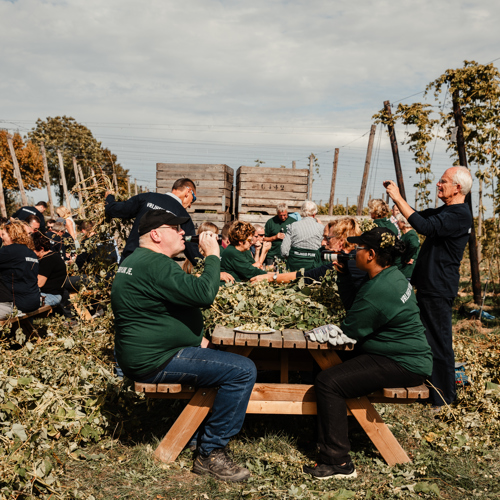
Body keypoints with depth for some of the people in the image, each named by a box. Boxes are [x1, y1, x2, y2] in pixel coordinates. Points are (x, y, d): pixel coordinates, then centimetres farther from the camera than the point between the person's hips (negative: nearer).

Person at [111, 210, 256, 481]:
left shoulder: (136, 260, 16)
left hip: (142, 354, 12)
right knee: (243, 370, -17)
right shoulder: (155, 264, -20)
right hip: (154, 361, -11)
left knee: (229, 358, 24)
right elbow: (203, 294, -27)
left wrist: (197, 338, 11)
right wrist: (212, 256, -13)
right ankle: (211, 453, -8)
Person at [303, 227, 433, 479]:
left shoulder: (378, 290, -25)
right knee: (330, 366, 18)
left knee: (328, 382, -22)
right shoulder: (393, 275, 8)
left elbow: (351, 331, -14)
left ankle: (338, 461, -14)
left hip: (402, 365, -11)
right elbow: (353, 302, 18)